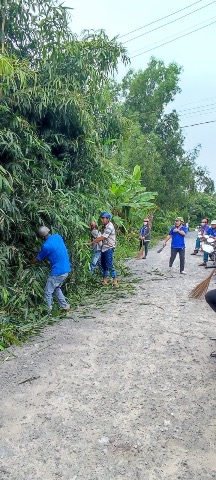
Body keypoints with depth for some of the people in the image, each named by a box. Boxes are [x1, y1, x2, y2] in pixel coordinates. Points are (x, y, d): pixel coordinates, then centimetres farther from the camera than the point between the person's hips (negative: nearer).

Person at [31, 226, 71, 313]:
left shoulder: (46, 246, -18)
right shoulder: (58, 236, 3)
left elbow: (38, 259, -3)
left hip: (58, 272, -8)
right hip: (66, 269, 9)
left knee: (48, 293, 5)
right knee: (56, 288, 25)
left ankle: (48, 312, 11)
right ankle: (65, 306, 28)